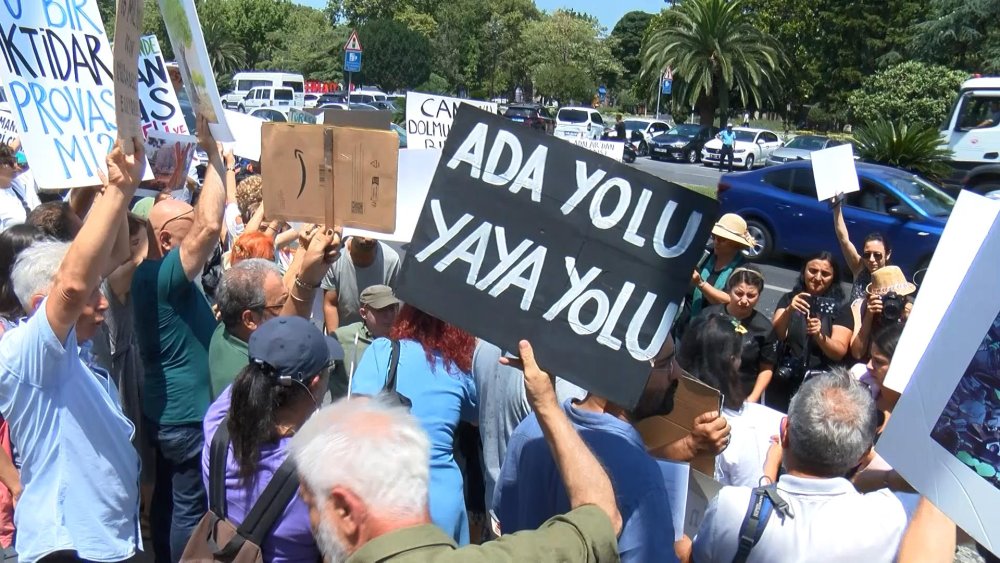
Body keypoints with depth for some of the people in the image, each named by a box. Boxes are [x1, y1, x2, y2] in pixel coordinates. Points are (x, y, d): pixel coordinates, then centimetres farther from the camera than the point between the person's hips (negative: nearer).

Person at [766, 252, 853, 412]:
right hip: (782, 384, 1)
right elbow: (776, 334, -10)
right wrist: (789, 311, -28)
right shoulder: (789, 298, 4)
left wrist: (819, 335, -26)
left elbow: (839, 352, -8)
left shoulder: (841, 308, 1)